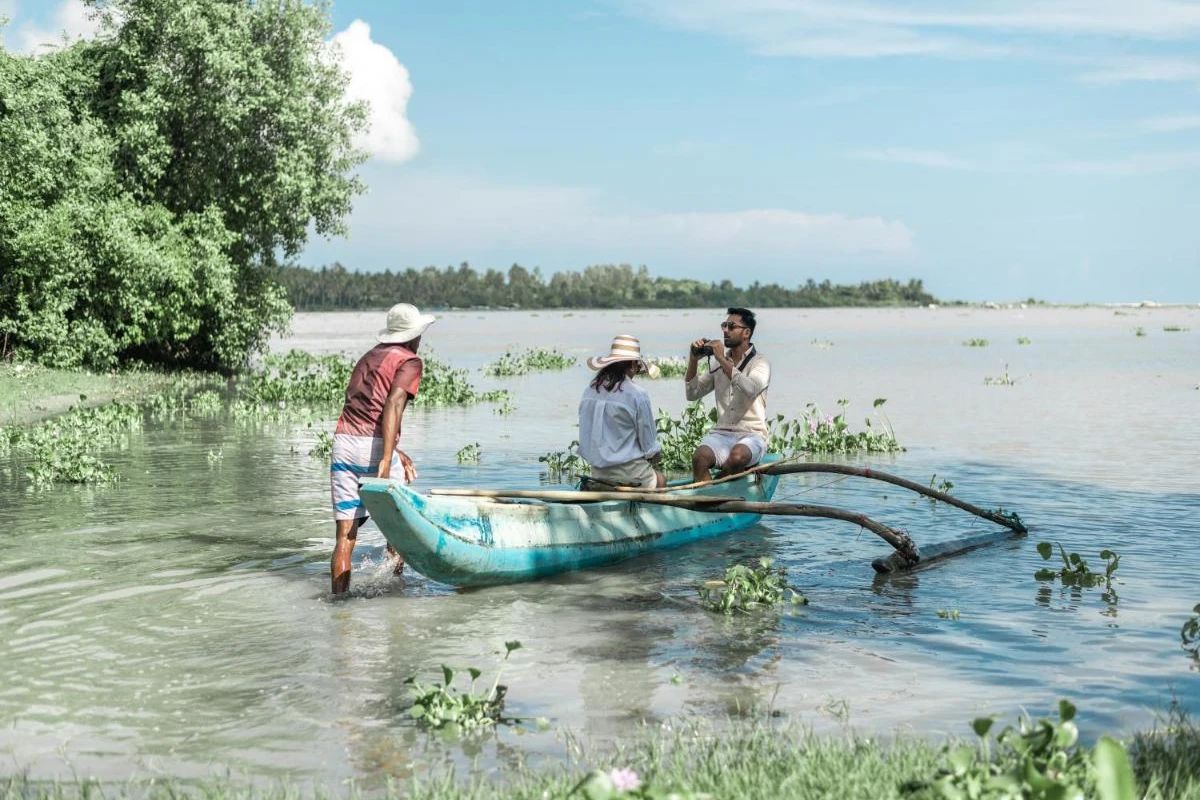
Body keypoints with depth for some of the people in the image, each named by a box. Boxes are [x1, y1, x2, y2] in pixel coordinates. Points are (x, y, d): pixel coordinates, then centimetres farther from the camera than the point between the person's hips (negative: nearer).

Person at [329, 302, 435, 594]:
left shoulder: (369, 357, 26)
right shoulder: (410, 361, 2)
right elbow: (393, 404, -14)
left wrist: (395, 451, 30)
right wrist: (387, 460, -21)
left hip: (343, 442, 6)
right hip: (373, 447, -6)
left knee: (345, 535, 3)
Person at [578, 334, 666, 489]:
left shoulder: (589, 391, 1)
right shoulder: (637, 395, -16)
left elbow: (585, 436, 9)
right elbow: (649, 444, -9)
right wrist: (656, 453, 14)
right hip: (628, 470, -6)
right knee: (660, 480, 22)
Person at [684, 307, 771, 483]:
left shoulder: (759, 363, 0)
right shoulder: (719, 363, 16)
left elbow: (750, 389, -22)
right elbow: (692, 394, 14)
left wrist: (723, 360, -20)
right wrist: (693, 361, 1)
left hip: (751, 435, -4)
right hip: (721, 433, 4)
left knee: (737, 457, -38)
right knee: (699, 457, -30)